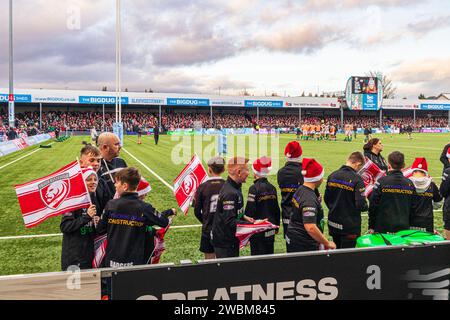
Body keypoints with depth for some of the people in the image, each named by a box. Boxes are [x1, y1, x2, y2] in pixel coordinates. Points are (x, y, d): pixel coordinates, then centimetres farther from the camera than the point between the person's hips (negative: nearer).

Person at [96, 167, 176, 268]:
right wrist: (170, 212, 21)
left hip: (112, 260, 1)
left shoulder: (111, 205, -9)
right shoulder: (145, 208, -11)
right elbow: (164, 222, 0)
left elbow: (100, 230, -2)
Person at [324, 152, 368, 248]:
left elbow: (326, 198, 6)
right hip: (350, 226, -6)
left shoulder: (332, 176, -1)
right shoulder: (357, 180, -19)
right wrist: (367, 207, 2)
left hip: (333, 223, 6)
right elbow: (361, 205, -20)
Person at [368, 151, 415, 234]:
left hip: (383, 228, -3)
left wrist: (371, 226, 1)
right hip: (404, 228, 3)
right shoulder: (410, 184, 3)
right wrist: (409, 225, 19)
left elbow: (373, 205, -8)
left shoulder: (381, 182, -10)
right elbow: (412, 208, 8)